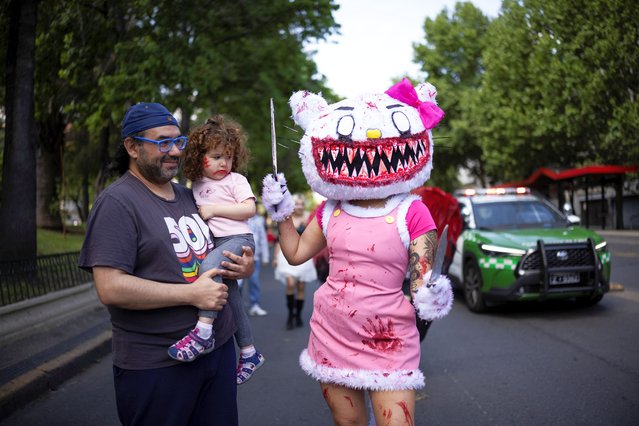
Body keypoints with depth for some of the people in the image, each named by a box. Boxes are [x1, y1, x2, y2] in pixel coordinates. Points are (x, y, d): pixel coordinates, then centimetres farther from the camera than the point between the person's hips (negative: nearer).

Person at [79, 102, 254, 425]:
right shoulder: (117, 202, -11)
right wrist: (191, 294, -19)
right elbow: (110, 288, -20)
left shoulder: (190, 196, 11)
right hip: (156, 365, -7)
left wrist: (243, 268, 1)